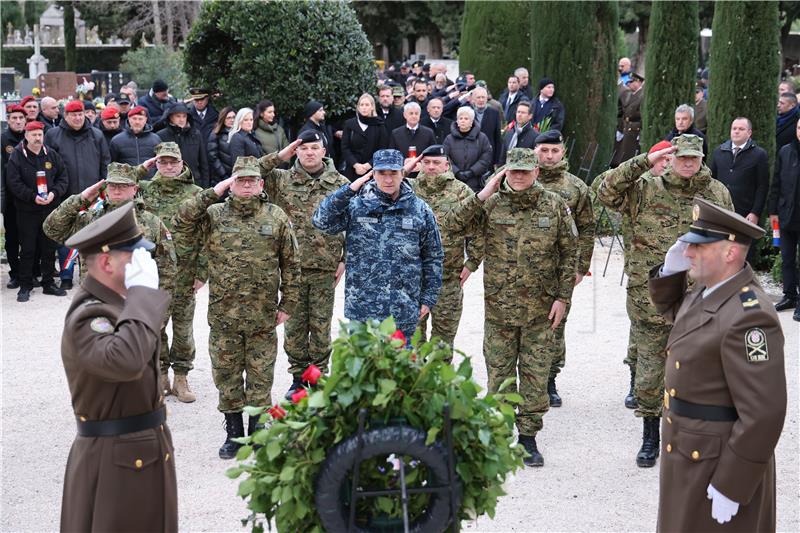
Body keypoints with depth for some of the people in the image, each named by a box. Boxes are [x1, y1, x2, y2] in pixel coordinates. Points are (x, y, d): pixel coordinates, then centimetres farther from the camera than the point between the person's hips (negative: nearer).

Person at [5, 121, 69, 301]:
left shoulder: (52, 155, 6)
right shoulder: (16, 157, -5)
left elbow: (63, 178, 7)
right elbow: (13, 183, -10)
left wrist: (54, 193, -11)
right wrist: (33, 197, -19)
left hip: (50, 209, 3)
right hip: (27, 210, -3)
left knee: (49, 248, 9)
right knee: (28, 249, 1)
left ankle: (48, 283, 20)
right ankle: (25, 285, 10)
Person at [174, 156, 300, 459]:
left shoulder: (276, 217, 4)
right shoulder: (214, 215, 4)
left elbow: (290, 264, 6)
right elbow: (182, 222, -12)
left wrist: (288, 304, 3)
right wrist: (212, 193, -11)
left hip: (263, 315, -1)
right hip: (223, 314, 1)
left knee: (260, 376, 6)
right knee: (226, 374, 9)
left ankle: (258, 432, 18)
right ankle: (233, 432, 22)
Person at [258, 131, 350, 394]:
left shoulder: (340, 184, 4)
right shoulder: (282, 180, 4)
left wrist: (345, 259, 0)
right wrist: (279, 156, -9)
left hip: (325, 268, -1)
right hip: (292, 265, 1)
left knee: (321, 325, 5)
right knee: (294, 324, 7)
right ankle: (298, 377, 19)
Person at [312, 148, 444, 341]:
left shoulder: (420, 210, 4)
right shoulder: (355, 205, 1)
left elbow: (433, 257, 9)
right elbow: (321, 221, -12)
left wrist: (428, 298, 5)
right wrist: (349, 190, -14)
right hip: (361, 308, -1)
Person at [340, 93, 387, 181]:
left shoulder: (379, 125, 5)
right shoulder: (349, 124, 8)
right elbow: (345, 148, 4)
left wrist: (369, 165, -13)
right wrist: (356, 164, -11)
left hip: (372, 170, -1)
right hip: (353, 170, 1)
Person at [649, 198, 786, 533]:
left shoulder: (747, 316, -28)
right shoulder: (710, 288, 1)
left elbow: (763, 414, -28)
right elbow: (672, 310, 24)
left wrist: (731, 487, -23)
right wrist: (671, 270, 3)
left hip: (721, 462, -9)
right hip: (690, 449, 9)